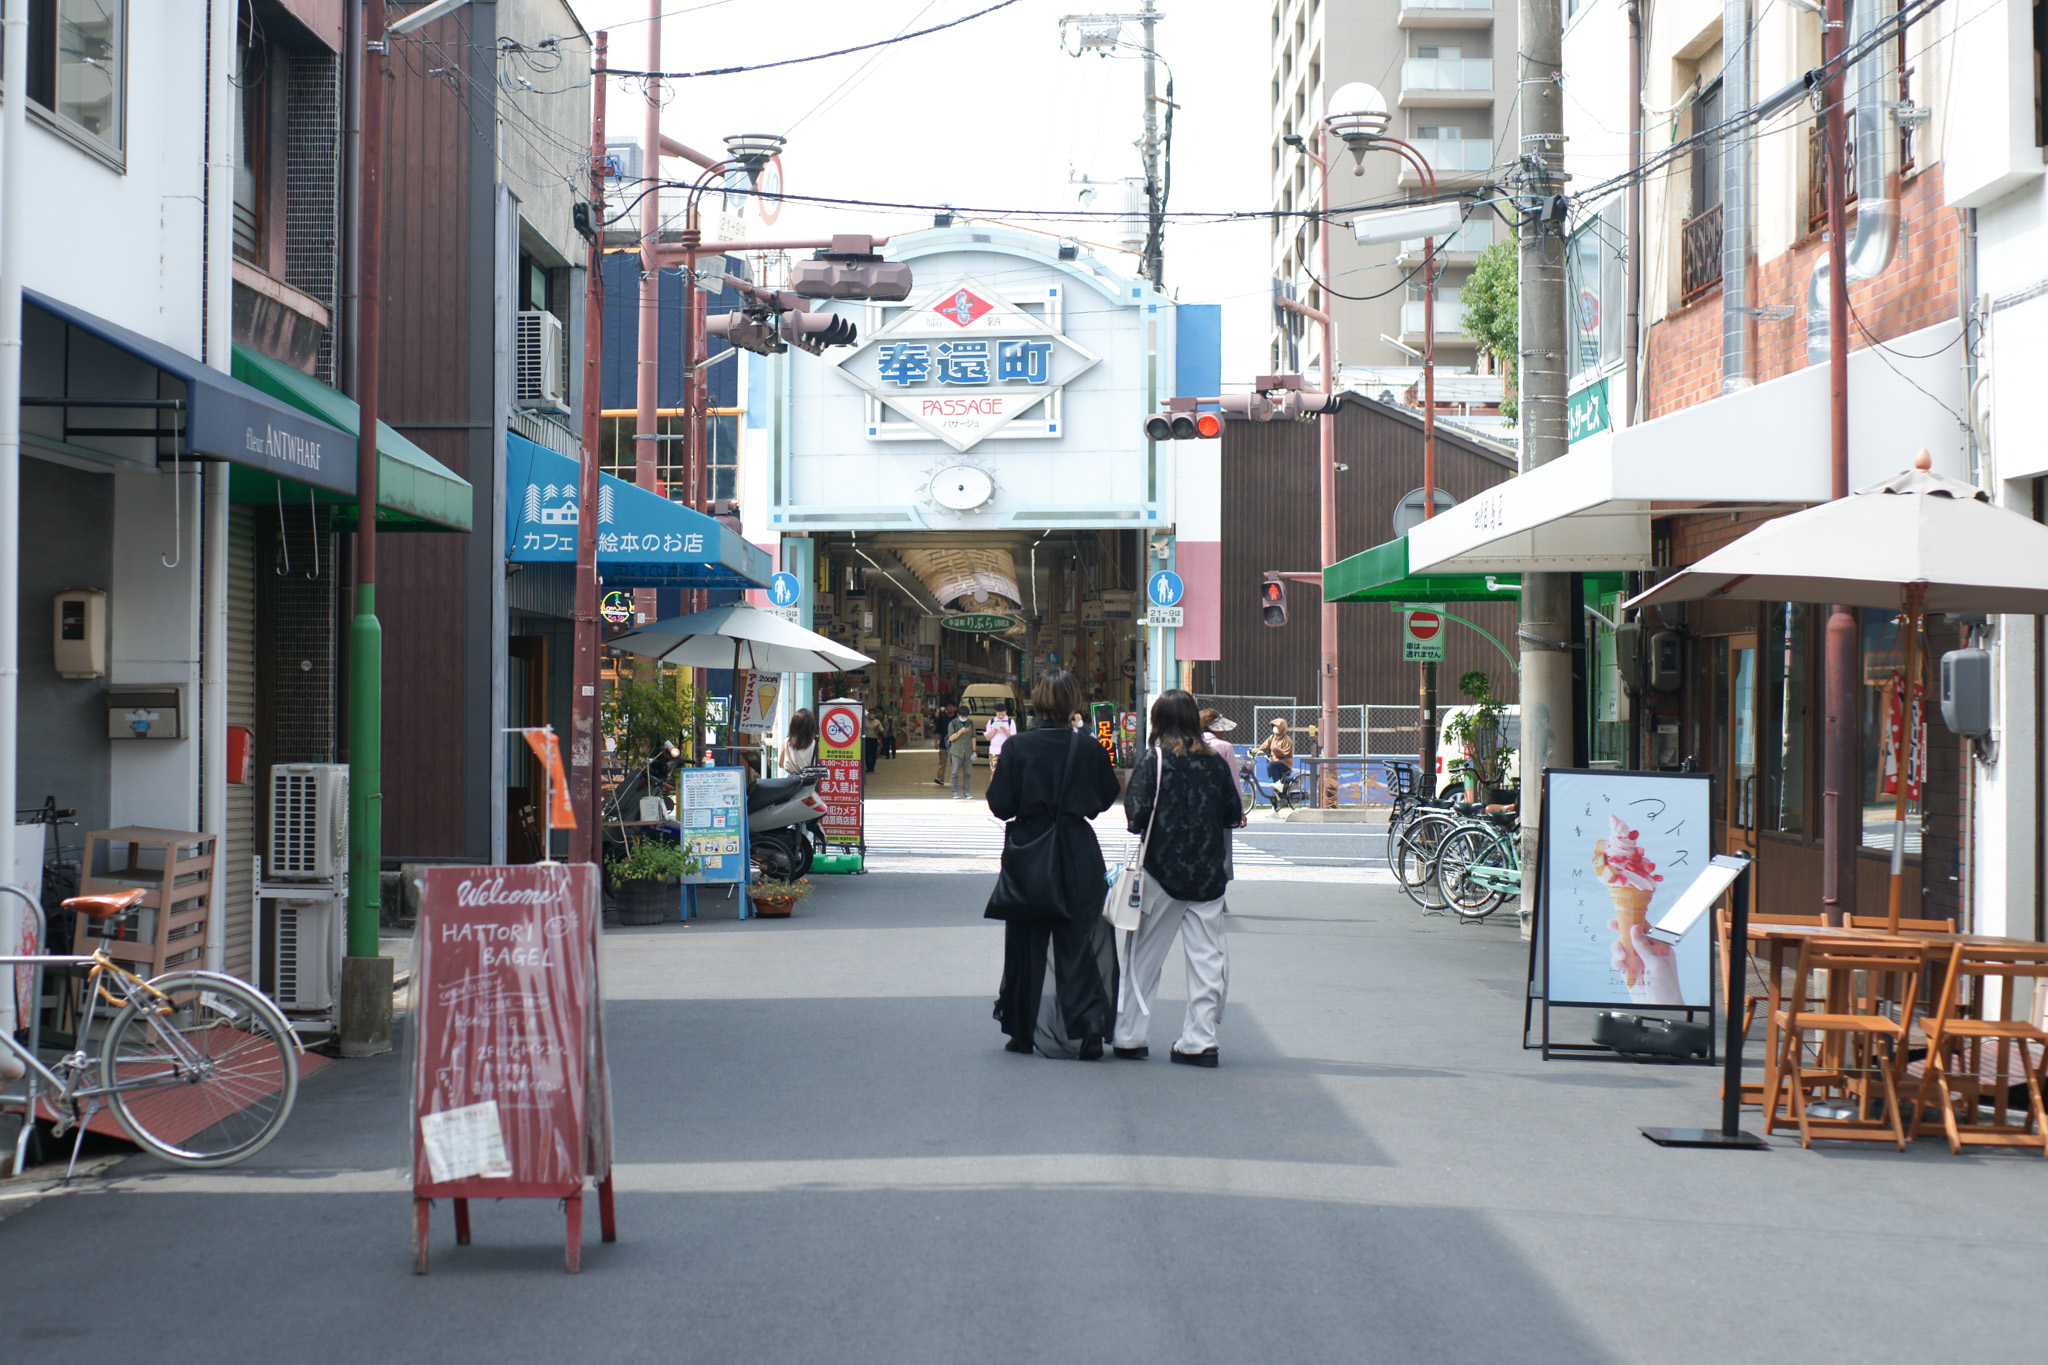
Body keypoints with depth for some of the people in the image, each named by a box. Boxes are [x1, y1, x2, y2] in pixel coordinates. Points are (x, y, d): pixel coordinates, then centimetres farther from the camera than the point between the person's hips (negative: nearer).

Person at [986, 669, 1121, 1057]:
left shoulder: (1017, 748, -10)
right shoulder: (1087, 748, -5)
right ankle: (1089, 1030, -1)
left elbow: (1000, 806, -9)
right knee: (1076, 945, 6)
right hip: (1078, 855, 1)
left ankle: (1022, 1032, 17)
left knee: (1026, 944, 11)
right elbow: (1106, 799, 6)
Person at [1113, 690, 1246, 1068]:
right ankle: (1200, 1041, 5)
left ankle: (1129, 1036, 13)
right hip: (1209, 875, 2)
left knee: (1145, 957, 8)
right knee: (1207, 957, 6)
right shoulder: (1216, 763, 1)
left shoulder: (1152, 763, -9)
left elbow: (1137, 817, -15)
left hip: (1162, 871, -2)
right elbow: (1234, 815, 6)